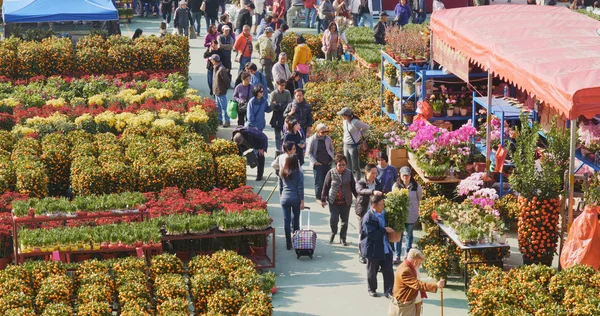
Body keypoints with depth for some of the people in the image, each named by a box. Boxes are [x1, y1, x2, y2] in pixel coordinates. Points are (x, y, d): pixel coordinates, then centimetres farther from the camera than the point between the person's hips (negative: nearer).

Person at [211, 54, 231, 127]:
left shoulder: (221, 69, -25)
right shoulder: (215, 68, 6)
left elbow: (227, 80, -21)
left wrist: (227, 87, -7)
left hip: (221, 91, -10)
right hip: (216, 91, 10)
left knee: (223, 107, -1)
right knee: (218, 107, 19)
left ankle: (226, 121, 7)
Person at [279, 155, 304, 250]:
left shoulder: (282, 173, 1)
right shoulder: (299, 174, -9)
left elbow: (280, 186, 11)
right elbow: (300, 188, -9)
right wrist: (302, 201, -5)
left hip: (284, 198, 2)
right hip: (296, 198, -2)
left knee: (286, 220, 4)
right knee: (296, 219, 14)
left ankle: (288, 244, 3)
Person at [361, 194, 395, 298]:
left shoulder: (384, 214, 2)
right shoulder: (368, 218, -20)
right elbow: (371, 234, -26)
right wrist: (385, 230, -22)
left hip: (386, 248, 5)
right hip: (373, 249, -5)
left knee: (388, 270, 2)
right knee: (372, 271, 13)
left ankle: (388, 291, 11)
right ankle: (371, 289, 33)